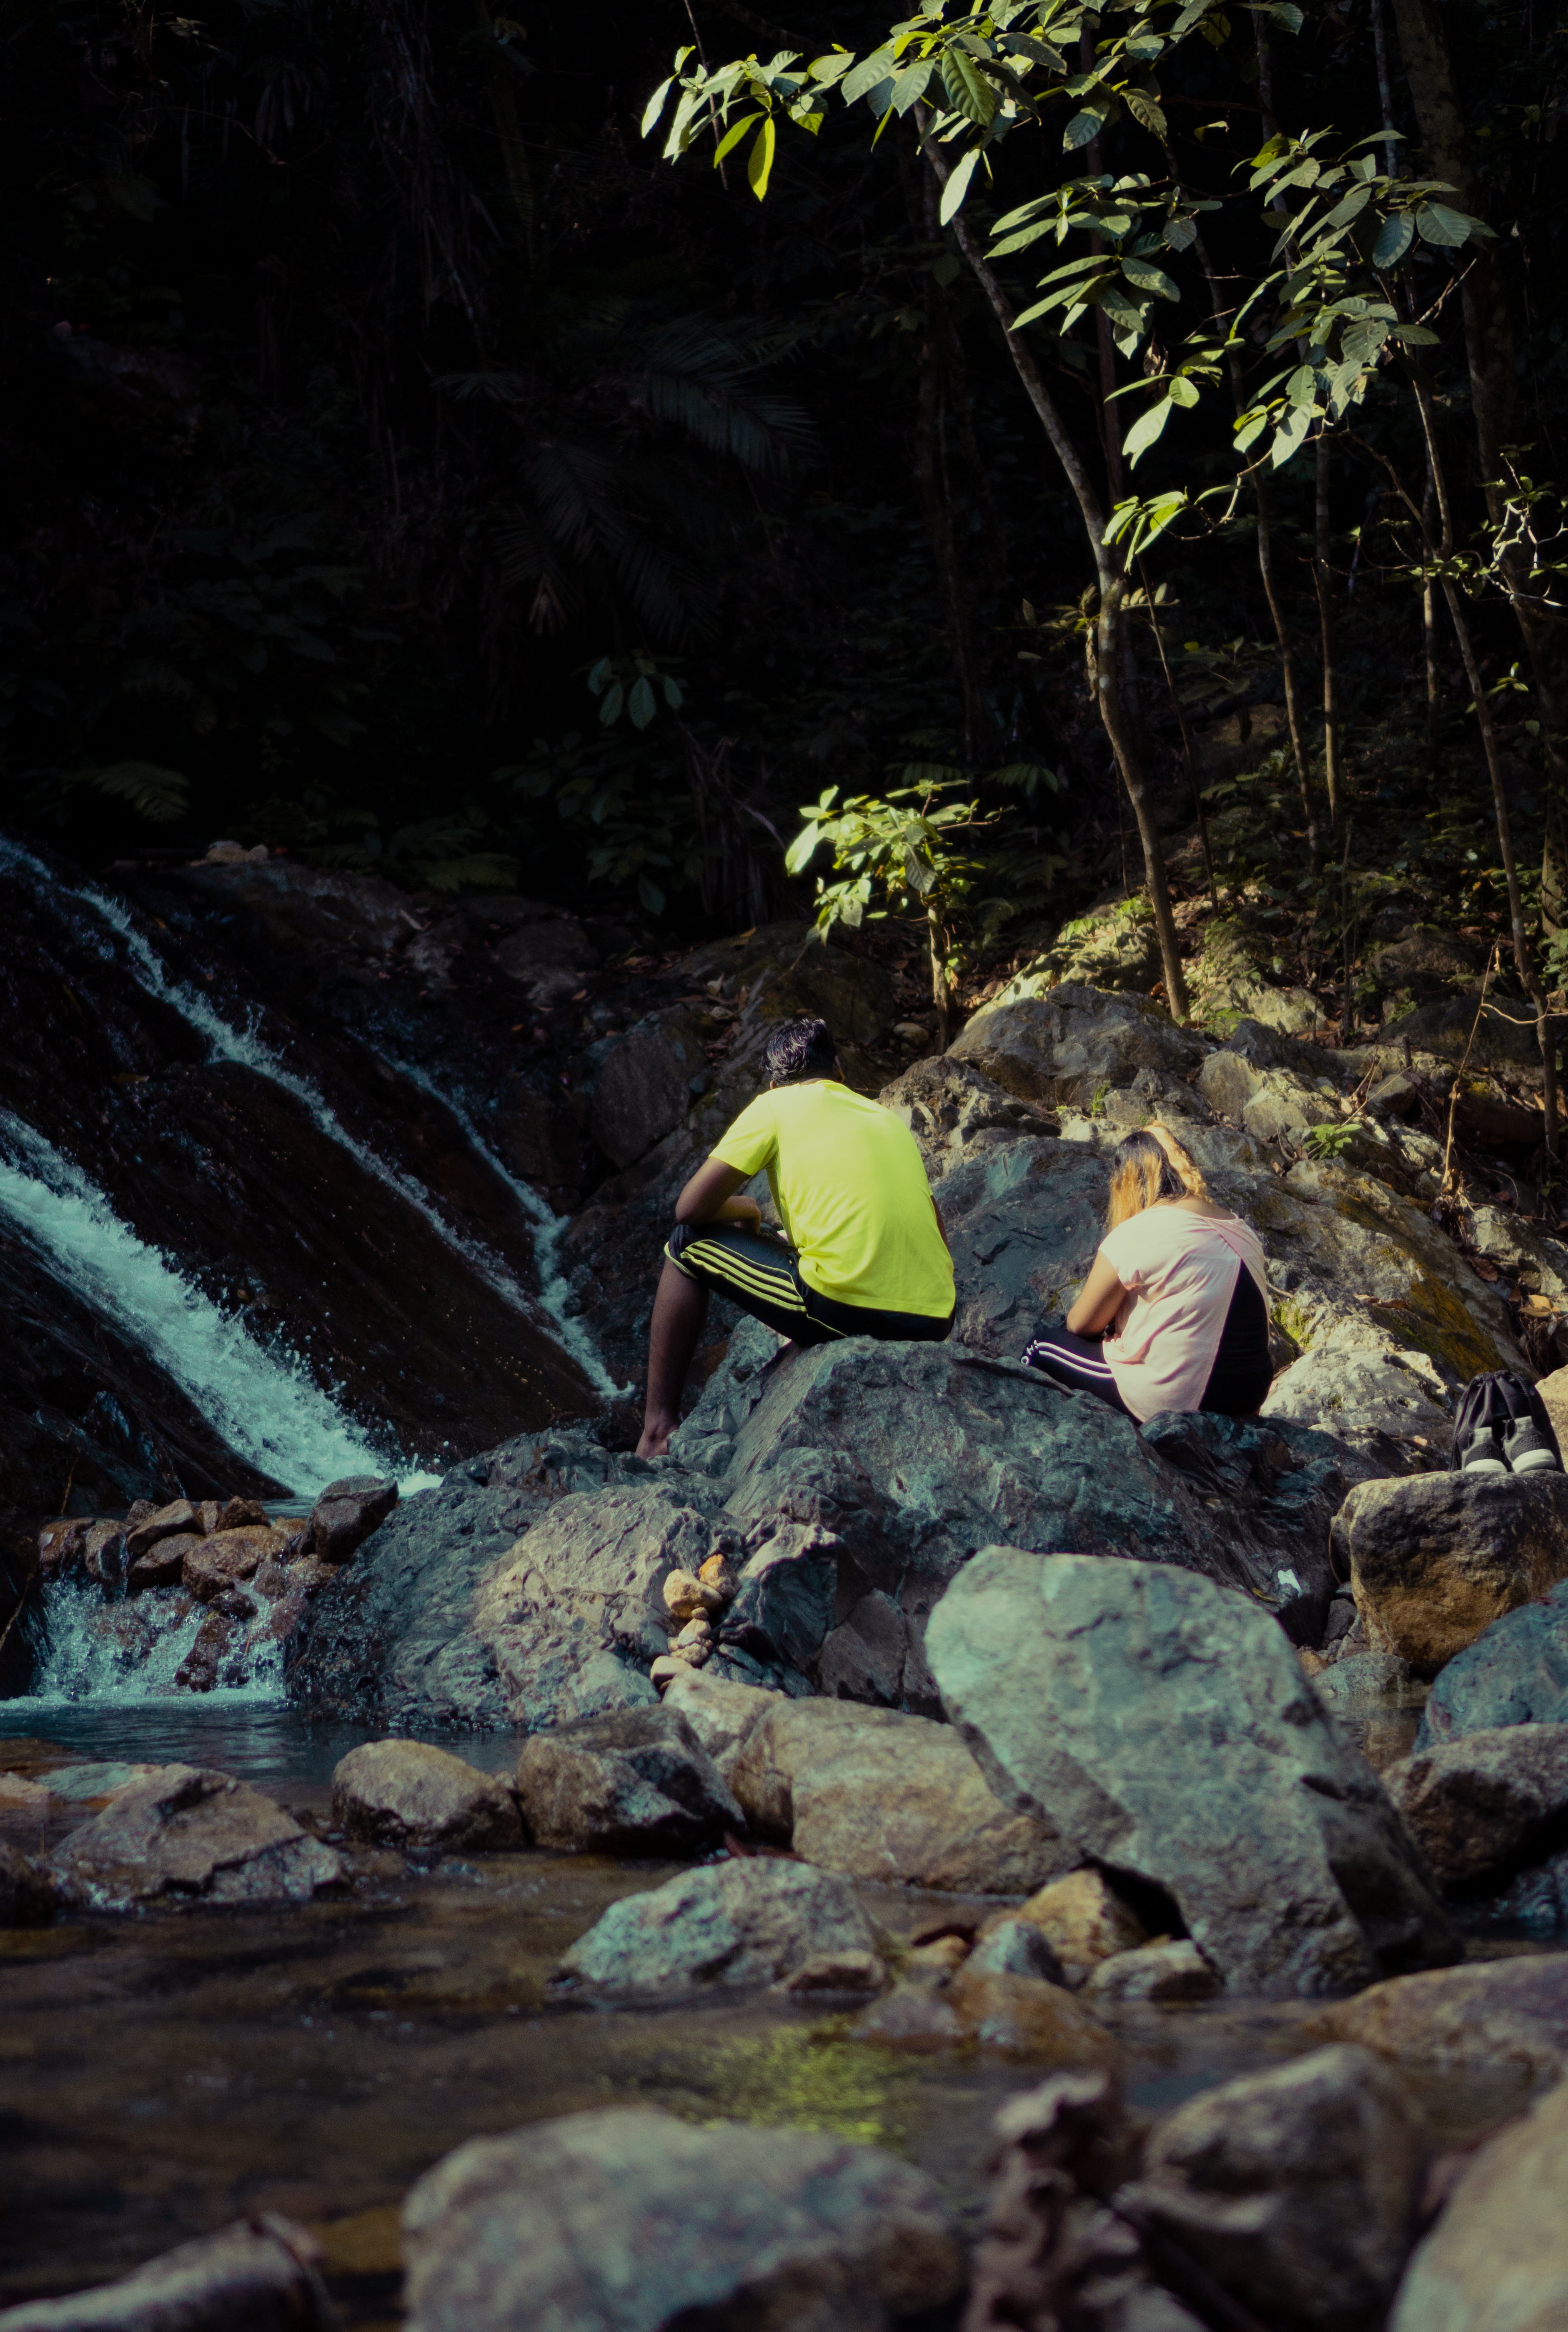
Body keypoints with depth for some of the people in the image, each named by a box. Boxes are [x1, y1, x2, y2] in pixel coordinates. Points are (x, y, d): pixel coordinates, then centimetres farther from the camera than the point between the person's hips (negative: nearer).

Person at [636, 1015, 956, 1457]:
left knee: (687, 1246, 15)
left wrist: (746, 1212, 27)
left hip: (846, 1312, -6)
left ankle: (657, 1433, 13)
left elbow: (691, 1208, 6)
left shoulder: (776, 1105, 9)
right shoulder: (890, 1119, 25)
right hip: (932, 1325, 6)